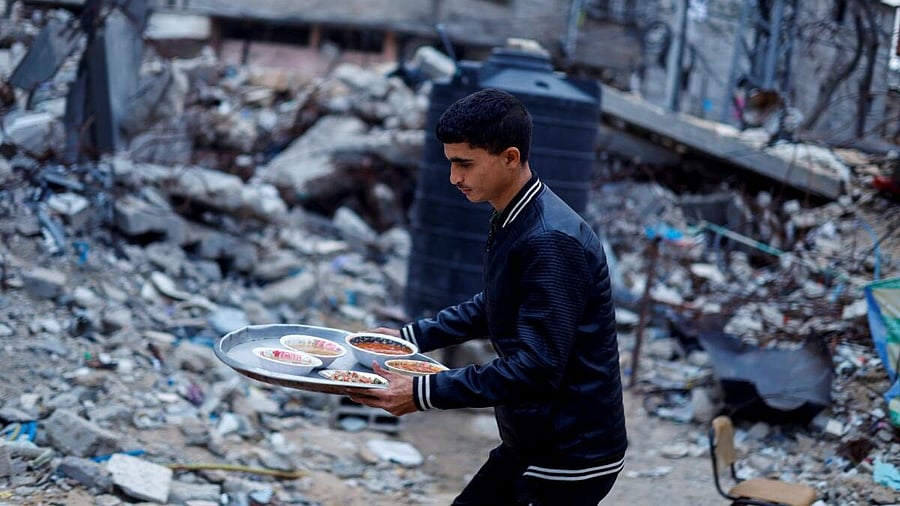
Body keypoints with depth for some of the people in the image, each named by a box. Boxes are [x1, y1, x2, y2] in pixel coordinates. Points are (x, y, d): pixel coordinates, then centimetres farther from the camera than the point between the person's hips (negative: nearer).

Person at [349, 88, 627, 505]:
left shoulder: (552, 242, -25)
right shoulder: (512, 222, 4)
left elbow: (537, 368, -29)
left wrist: (425, 394, -28)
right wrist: (413, 337, 17)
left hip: (571, 455, -9)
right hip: (530, 446, 9)